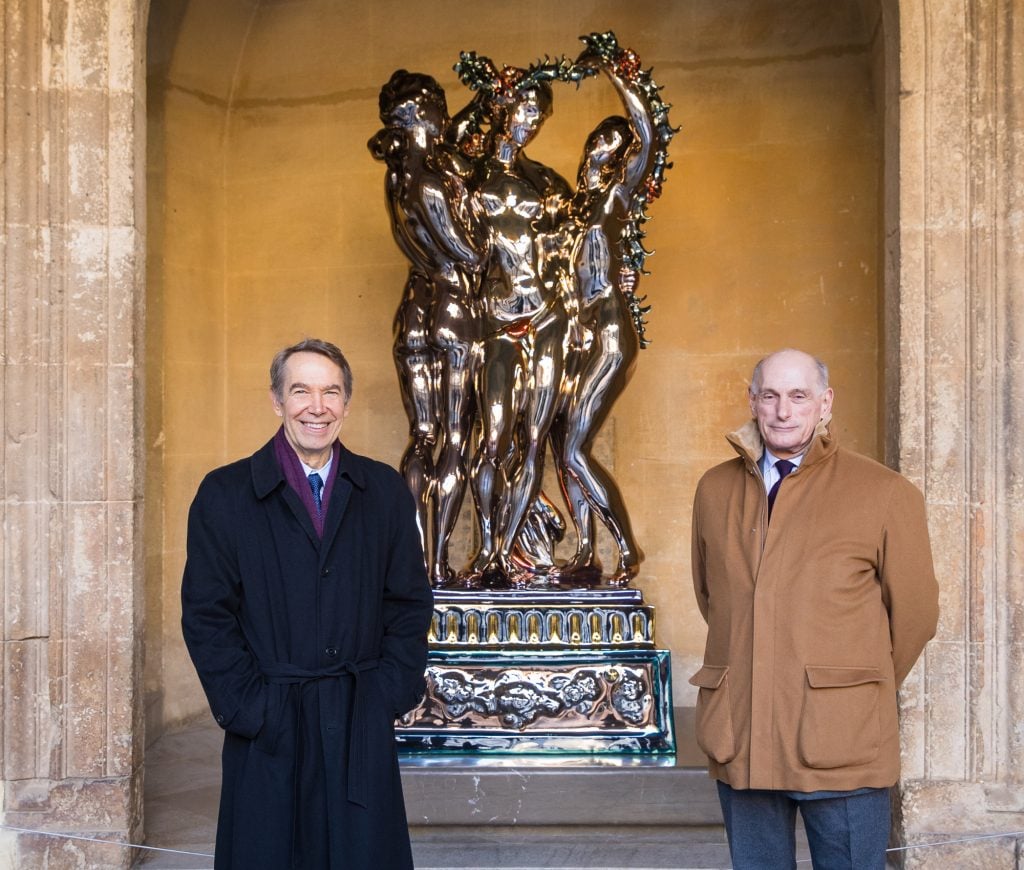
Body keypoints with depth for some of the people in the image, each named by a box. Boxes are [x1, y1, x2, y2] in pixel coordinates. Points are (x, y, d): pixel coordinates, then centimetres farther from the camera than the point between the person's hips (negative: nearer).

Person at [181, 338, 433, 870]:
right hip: (267, 729, -1)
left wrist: (389, 695, -2)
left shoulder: (386, 492, 7)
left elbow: (409, 603, 8)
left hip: (362, 728, 2)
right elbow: (206, 616, -2)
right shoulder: (226, 494, 1)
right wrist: (249, 707, -9)